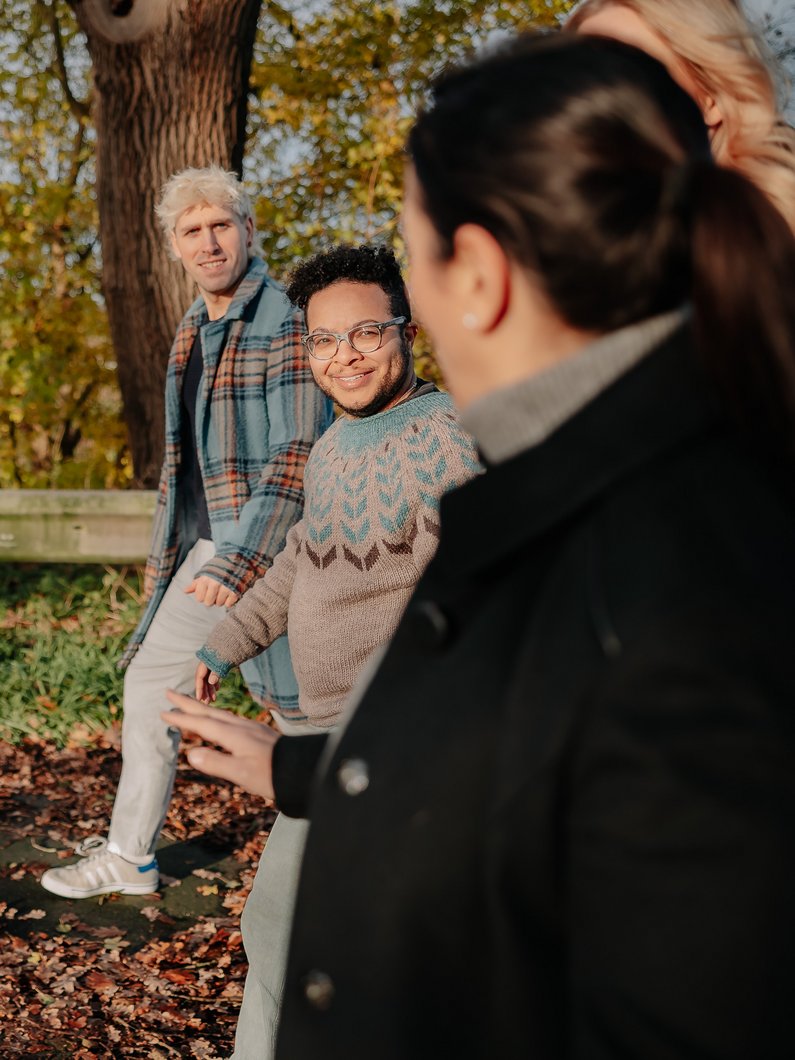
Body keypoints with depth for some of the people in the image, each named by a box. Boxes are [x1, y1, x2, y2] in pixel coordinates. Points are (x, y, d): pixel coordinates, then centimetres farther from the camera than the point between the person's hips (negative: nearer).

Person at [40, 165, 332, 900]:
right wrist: (166, 552, 20)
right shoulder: (191, 333, 13)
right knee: (150, 681, 13)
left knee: (302, 705, -2)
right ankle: (128, 857, 27)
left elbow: (299, 459, -20)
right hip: (206, 549, 9)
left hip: (271, 549, -9)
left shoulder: (286, 322, -14)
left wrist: (239, 563, -24)